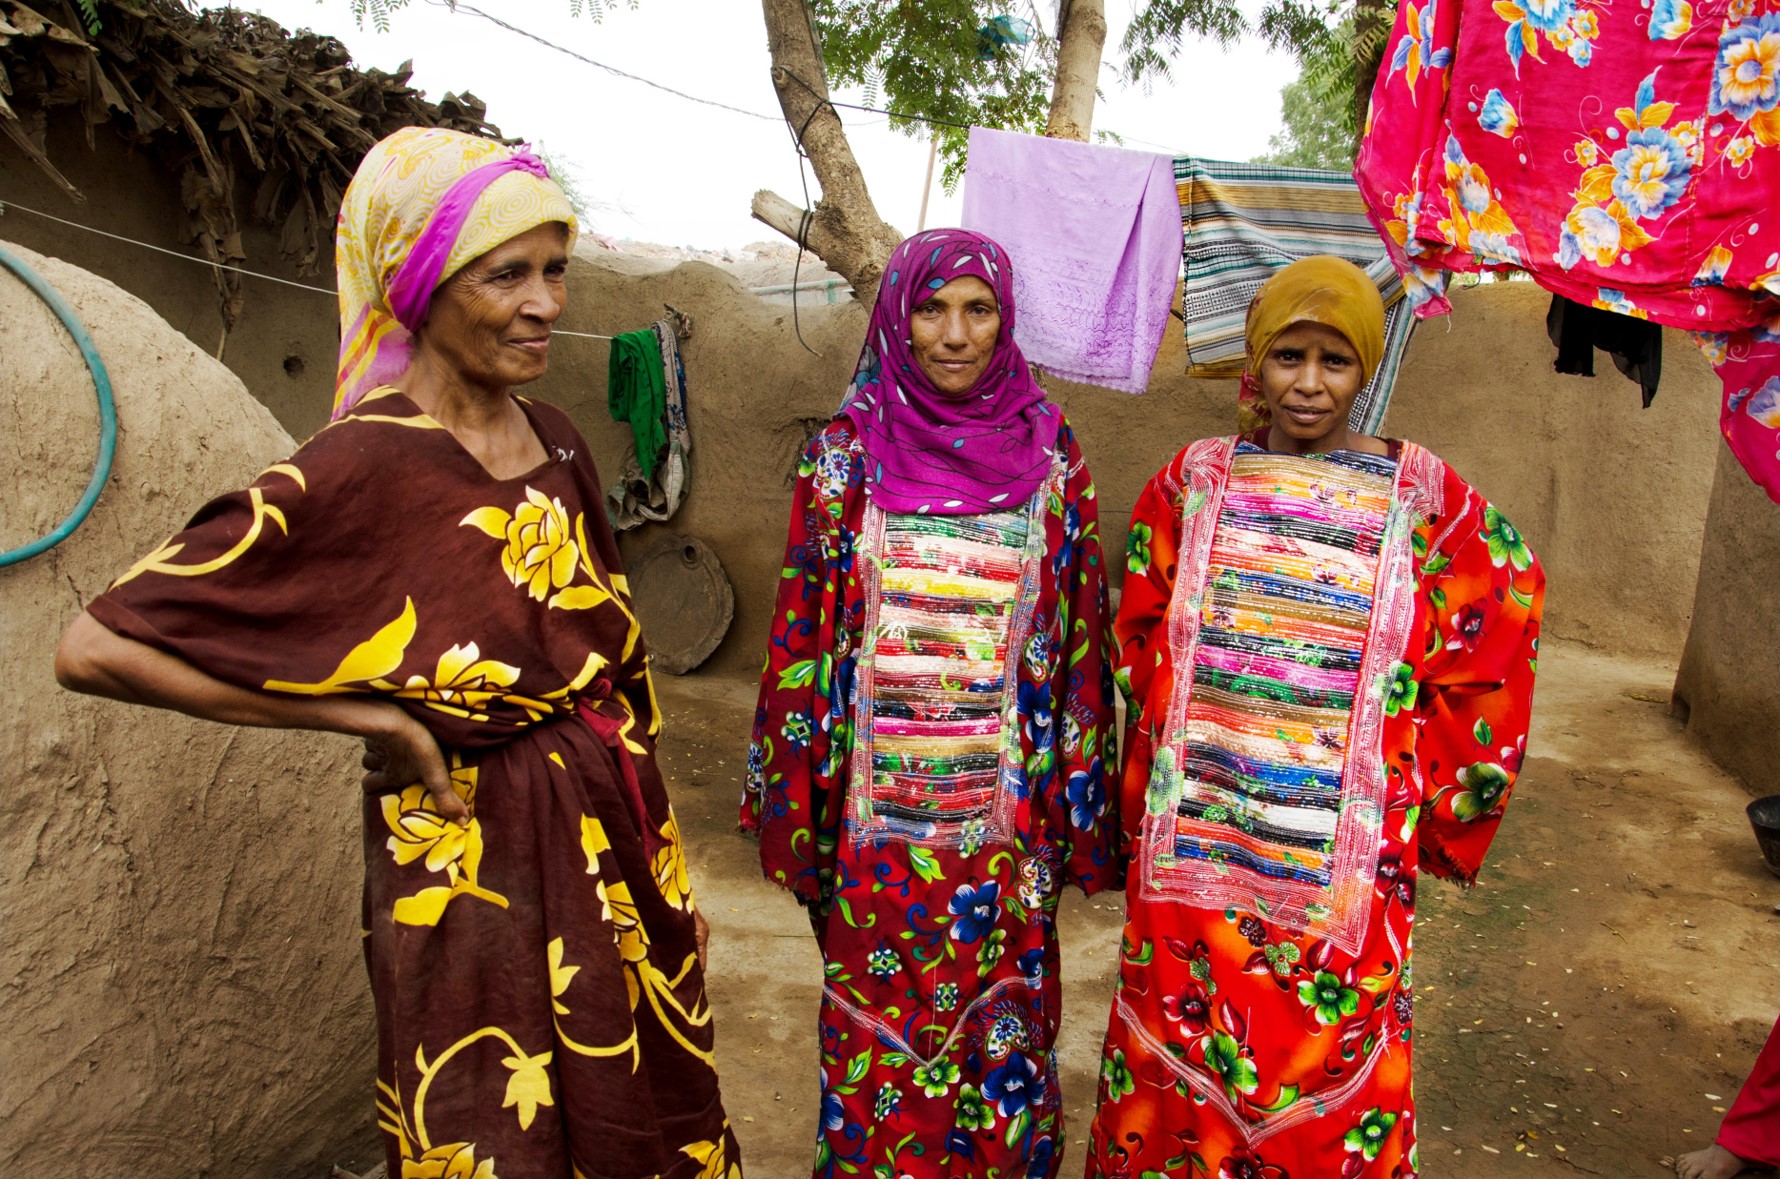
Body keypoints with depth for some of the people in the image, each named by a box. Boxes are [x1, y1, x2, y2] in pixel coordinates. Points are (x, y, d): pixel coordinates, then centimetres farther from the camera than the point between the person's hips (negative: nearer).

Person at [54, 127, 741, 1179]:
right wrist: (370, 715, -18)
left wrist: (654, 828, 12)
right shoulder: (357, 472, -19)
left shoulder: (555, 441, 2)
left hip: (618, 843, 6)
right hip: (475, 864, -6)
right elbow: (99, 647, -20)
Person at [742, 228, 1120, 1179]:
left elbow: (1081, 638, 2)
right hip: (880, 807, 0)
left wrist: (1080, 810, 2)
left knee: (1003, 1026, 14)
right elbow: (799, 636, 0)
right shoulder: (845, 457, -2)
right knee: (881, 1031, 12)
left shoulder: (1051, 457, 0)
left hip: (1008, 810, 1)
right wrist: (790, 801, -1)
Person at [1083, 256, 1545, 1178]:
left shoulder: (1422, 500, -1)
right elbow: (1139, 645, 9)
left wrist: (1430, 805, 5)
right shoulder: (1191, 483, 3)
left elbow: (1488, 647, 4)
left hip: (1345, 859, -1)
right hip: (1186, 853, 1)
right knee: (1174, 1076, 13)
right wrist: (1146, 793, 8)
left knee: (1330, 1085, 9)